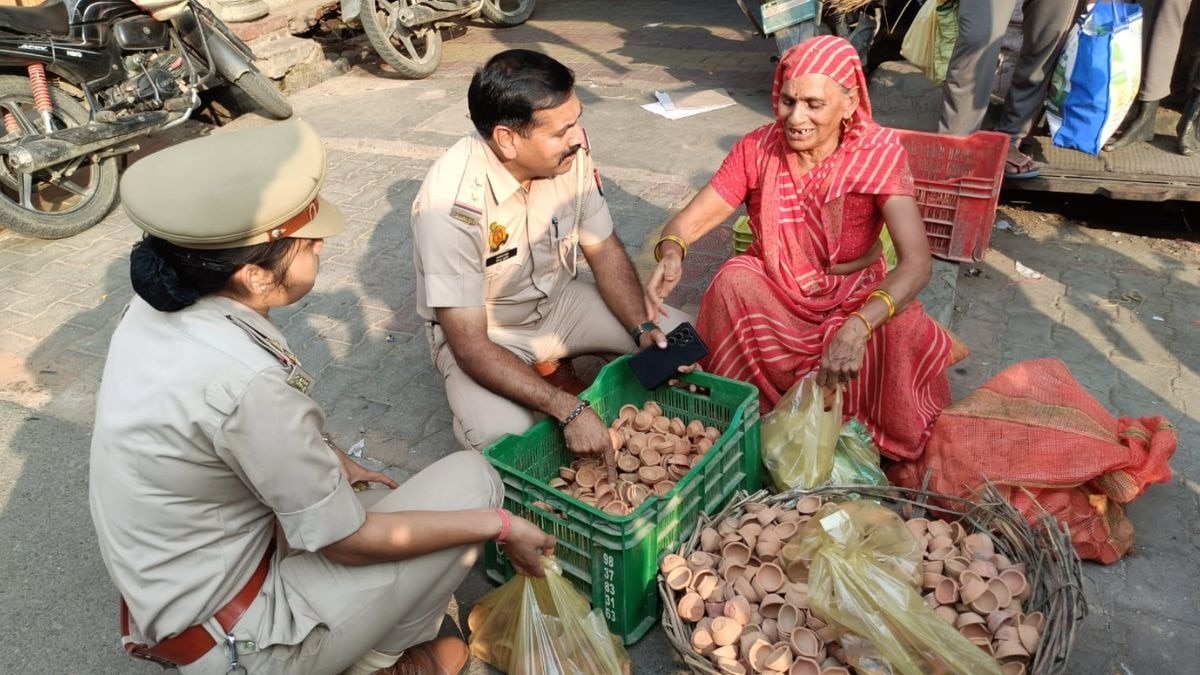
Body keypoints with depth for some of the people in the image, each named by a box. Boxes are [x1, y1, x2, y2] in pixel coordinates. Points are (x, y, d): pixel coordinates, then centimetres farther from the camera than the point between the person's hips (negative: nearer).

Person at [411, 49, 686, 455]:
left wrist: (642, 328, -18)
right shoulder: (451, 203, -33)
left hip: (560, 300, 5)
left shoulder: (571, 155, -17)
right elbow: (471, 347, -30)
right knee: (502, 437, -32)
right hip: (483, 334, -5)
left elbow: (603, 250, -2)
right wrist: (569, 411, -36)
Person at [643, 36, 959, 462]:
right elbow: (689, 221, -14)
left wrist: (859, 327, -50)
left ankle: (899, 446, 0)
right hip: (775, 293, 1)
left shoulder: (879, 154, -20)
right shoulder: (758, 149, -14)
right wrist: (671, 253, -41)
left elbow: (917, 262, -30)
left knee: (904, 334, -32)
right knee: (733, 282, -31)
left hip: (855, 297, -1)